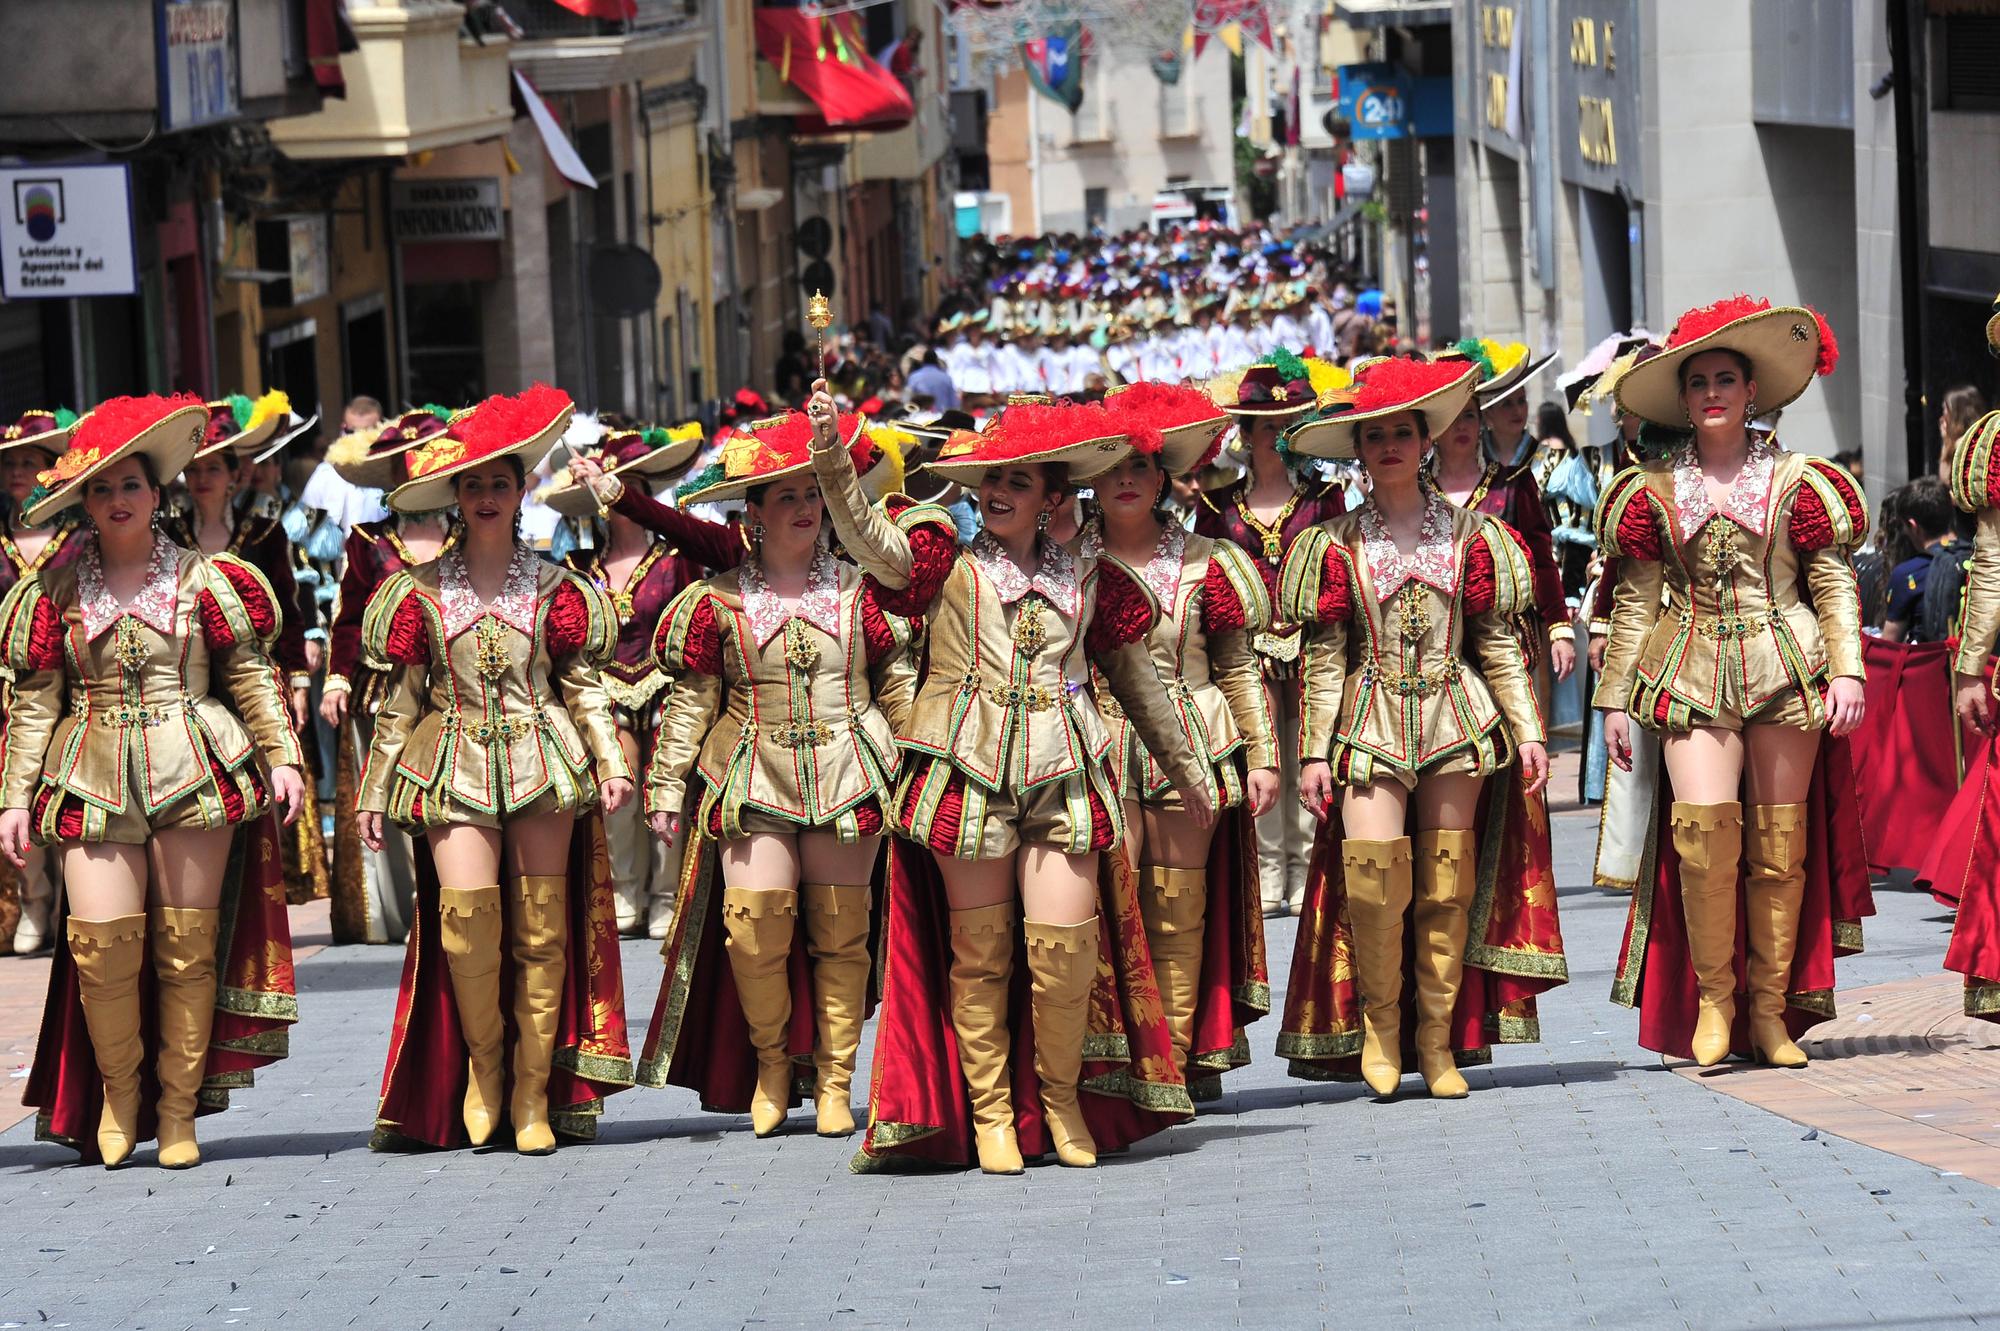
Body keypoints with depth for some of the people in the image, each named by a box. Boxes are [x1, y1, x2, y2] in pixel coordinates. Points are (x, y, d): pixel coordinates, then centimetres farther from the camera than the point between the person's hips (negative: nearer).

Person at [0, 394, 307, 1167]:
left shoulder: (203, 581, 7)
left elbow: (251, 674, 8)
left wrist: (282, 756, 0)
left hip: (194, 773, 0)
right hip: (93, 778, 0)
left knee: (187, 945, 0)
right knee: (101, 941, -11)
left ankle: (178, 1110, 9)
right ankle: (118, 1090, 11)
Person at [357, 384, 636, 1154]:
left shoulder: (553, 589, 7)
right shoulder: (422, 593, 5)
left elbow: (583, 685, 8)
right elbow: (401, 699, 9)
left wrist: (610, 762, -2)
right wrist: (376, 789, 8)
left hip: (542, 760, 1)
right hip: (455, 764, -1)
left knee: (541, 928, -1)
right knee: (466, 913, -17)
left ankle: (534, 1096, 4)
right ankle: (482, 1063, 5)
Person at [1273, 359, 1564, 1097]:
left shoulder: (1468, 533, 7)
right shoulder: (1339, 544, 4)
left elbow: (1496, 641, 9)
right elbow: (1325, 656, 3)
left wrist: (1527, 730, 4)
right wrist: (1314, 752, -2)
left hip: (1455, 717, 1)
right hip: (1369, 723, -1)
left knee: (1447, 887, 1)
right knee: (1374, 879, -15)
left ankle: (1439, 1039, 9)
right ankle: (1379, 1024, 3)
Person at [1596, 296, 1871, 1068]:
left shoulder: (1796, 482, 6)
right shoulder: (1655, 492, 9)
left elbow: (1833, 581, 5)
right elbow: (1636, 600, 11)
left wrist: (1846, 669, -6)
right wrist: (1614, 698, 9)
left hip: (1783, 666, 0)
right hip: (1692, 673, 0)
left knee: (1780, 844, 0)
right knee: (1704, 827, -17)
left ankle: (1771, 1010, 7)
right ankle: (1711, 998, -6)